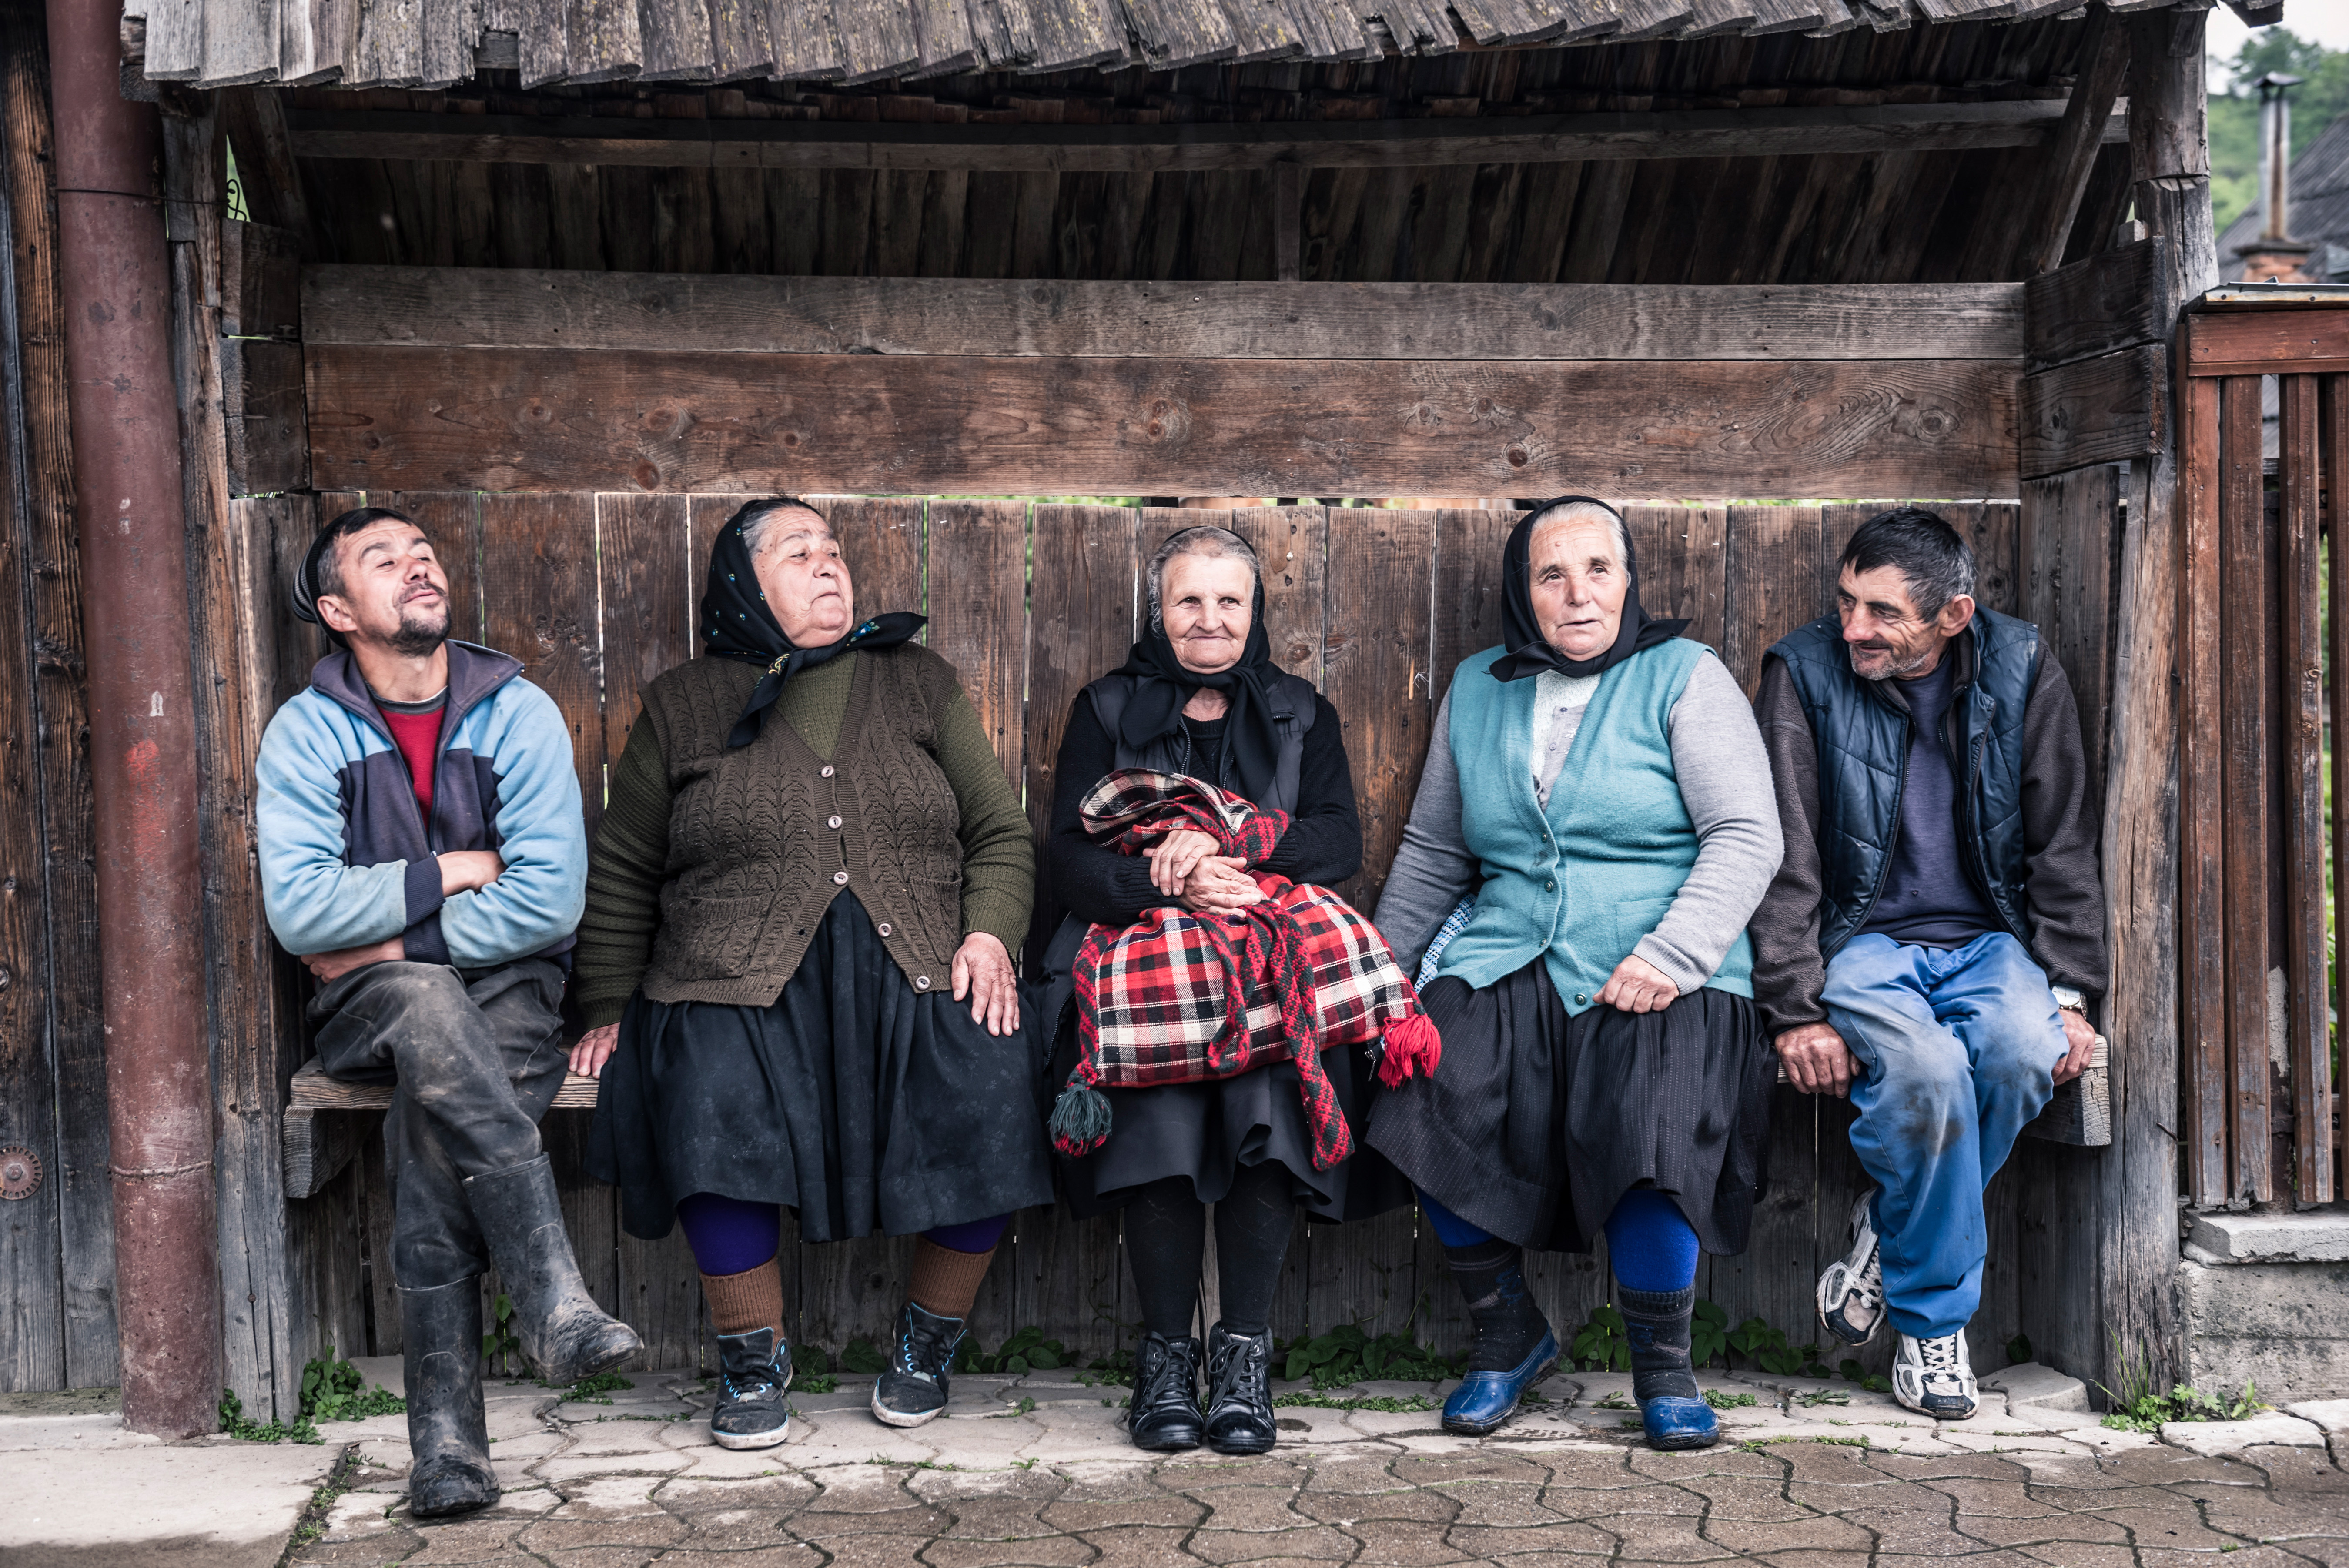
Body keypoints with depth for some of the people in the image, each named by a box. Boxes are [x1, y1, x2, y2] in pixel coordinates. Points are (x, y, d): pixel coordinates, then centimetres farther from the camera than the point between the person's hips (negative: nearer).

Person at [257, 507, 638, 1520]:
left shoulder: (519, 714, 0)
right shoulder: (304, 733, 1)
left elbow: (549, 901, -9)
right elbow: (298, 910, -11)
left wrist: (394, 937, -10)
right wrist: (450, 872, -11)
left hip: (508, 992, 0)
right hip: (370, 1008, 0)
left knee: (433, 1123, -32)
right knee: (429, 1008, -36)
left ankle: (445, 1436, -28)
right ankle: (555, 1303, -42)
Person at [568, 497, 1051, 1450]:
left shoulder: (919, 684, 18)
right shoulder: (682, 707, 15)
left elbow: (1001, 834, 16)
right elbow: (621, 875, 18)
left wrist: (990, 933, -3)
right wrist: (609, 1007, 8)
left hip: (915, 975, 1)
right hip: (741, 984, -1)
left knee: (993, 1087, -27)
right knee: (713, 1099, -33)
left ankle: (929, 1343, -3)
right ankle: (752, 1363, -10)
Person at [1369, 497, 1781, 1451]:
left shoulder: (1685, 677, 5)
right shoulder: (1476, 690, 18)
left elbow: (1747, 836, -4)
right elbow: (1432, 851, 24)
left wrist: (1668, 956, -16)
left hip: (1659, 973, -3)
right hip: (1505, 959, 3)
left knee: (1655, 1119, -30)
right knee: (1438, 1094, -24)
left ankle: (1662, 1359, -4)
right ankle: (1507, 1334, -2)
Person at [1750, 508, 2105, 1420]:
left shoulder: (2023, 673, 1)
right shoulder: (1804, 674, -5)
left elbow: (2064, 848, 5)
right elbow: (1782, 858, -8)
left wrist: (2072, 997, -5)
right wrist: (1796, 1011, -17)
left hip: (1990, 940, 3)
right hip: (1863, 941, -2)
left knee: (2026, 1051, -31)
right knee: (1924, 1065, -33)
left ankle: (1894, 1233, -5)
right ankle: (1932, 1318, -11)